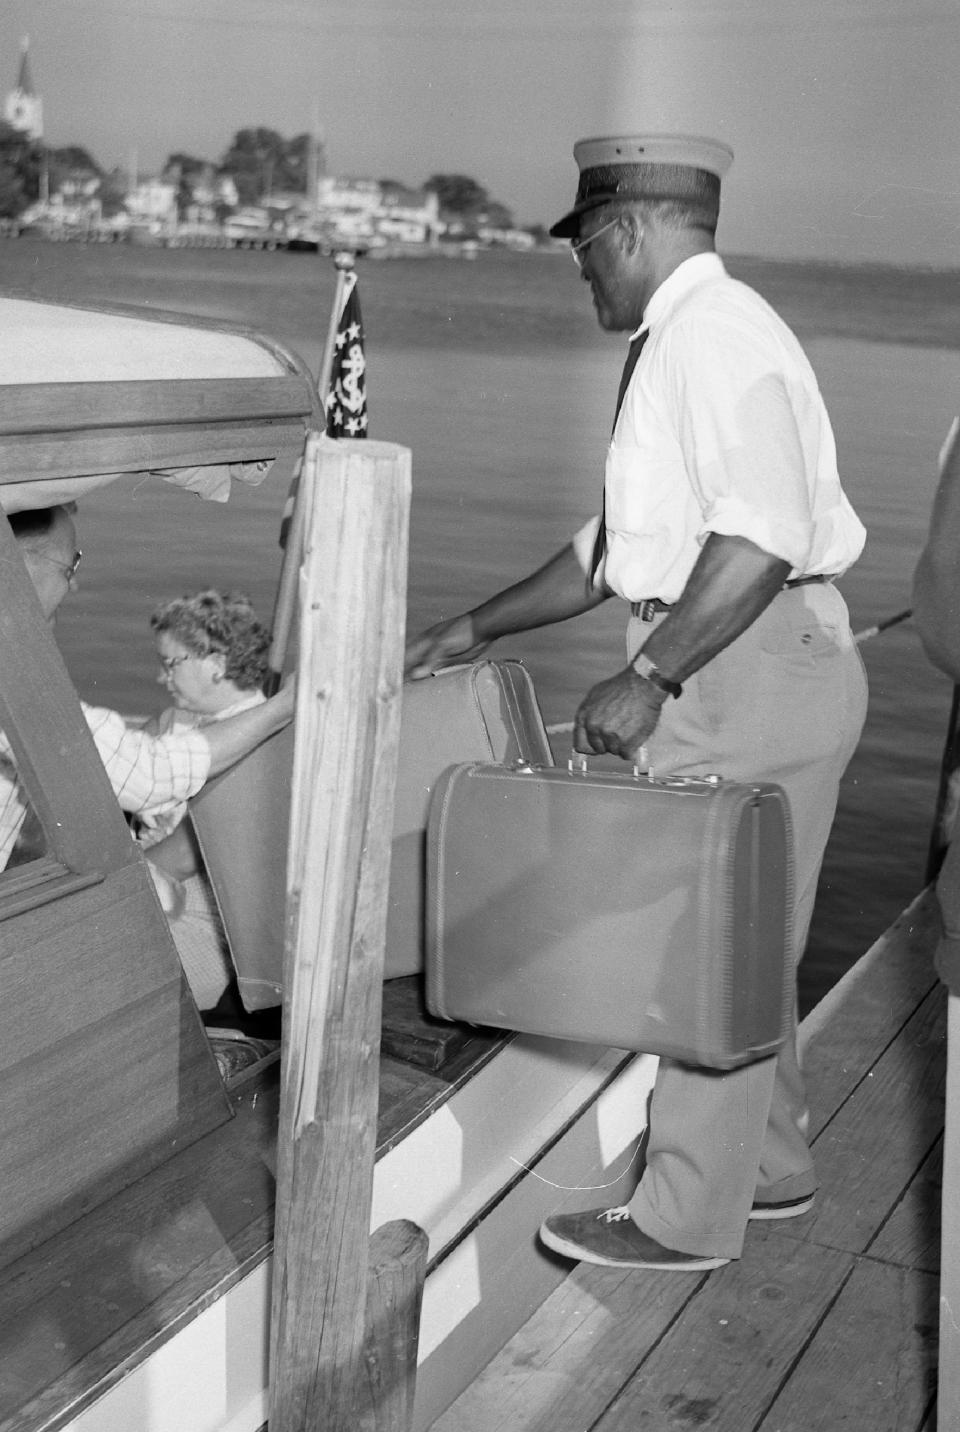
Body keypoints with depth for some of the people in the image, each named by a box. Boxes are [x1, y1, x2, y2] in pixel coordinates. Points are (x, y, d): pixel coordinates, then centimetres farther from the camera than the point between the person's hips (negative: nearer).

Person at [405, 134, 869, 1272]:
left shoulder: (717, 334, -15)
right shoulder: (679, 341, 19)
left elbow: (761, 536, -27)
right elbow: (618, 544, 23)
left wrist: (648, 676, -27)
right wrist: (479, 630, 22)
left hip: (753, 670, -10)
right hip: (724, 675, 10)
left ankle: (688, 1214, 11)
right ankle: (769, 1163, 33)